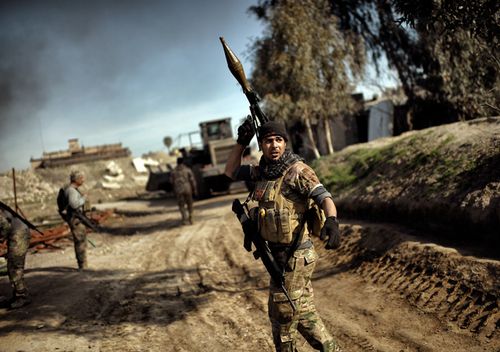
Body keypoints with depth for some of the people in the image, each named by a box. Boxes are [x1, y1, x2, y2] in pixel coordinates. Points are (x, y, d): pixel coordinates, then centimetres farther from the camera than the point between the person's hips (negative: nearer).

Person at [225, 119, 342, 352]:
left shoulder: (297, 170, -16)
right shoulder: (263, 171, 7)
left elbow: (323, 196, -27)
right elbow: (231, 172, 17)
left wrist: (332, 220, -47)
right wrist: (241, 143, 4)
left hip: (294, 256, -8)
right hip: (281, 254, 8)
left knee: (282, 313, 6)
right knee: (303, 313, 18)